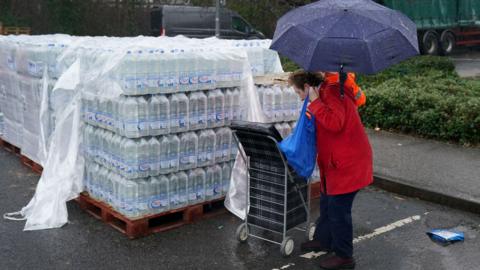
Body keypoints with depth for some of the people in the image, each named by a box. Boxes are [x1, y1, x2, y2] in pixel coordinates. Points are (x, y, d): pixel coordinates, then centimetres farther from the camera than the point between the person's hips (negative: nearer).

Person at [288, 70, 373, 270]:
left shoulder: (332, 92, -18)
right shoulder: (325, 94, 14)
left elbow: (334, 123, -34)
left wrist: (315, 102, -25)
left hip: (347, 164, -10)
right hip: (335, 162, 10)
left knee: (338, 209, -1)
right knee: (327, 204, 21)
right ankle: (323, 240, 38)